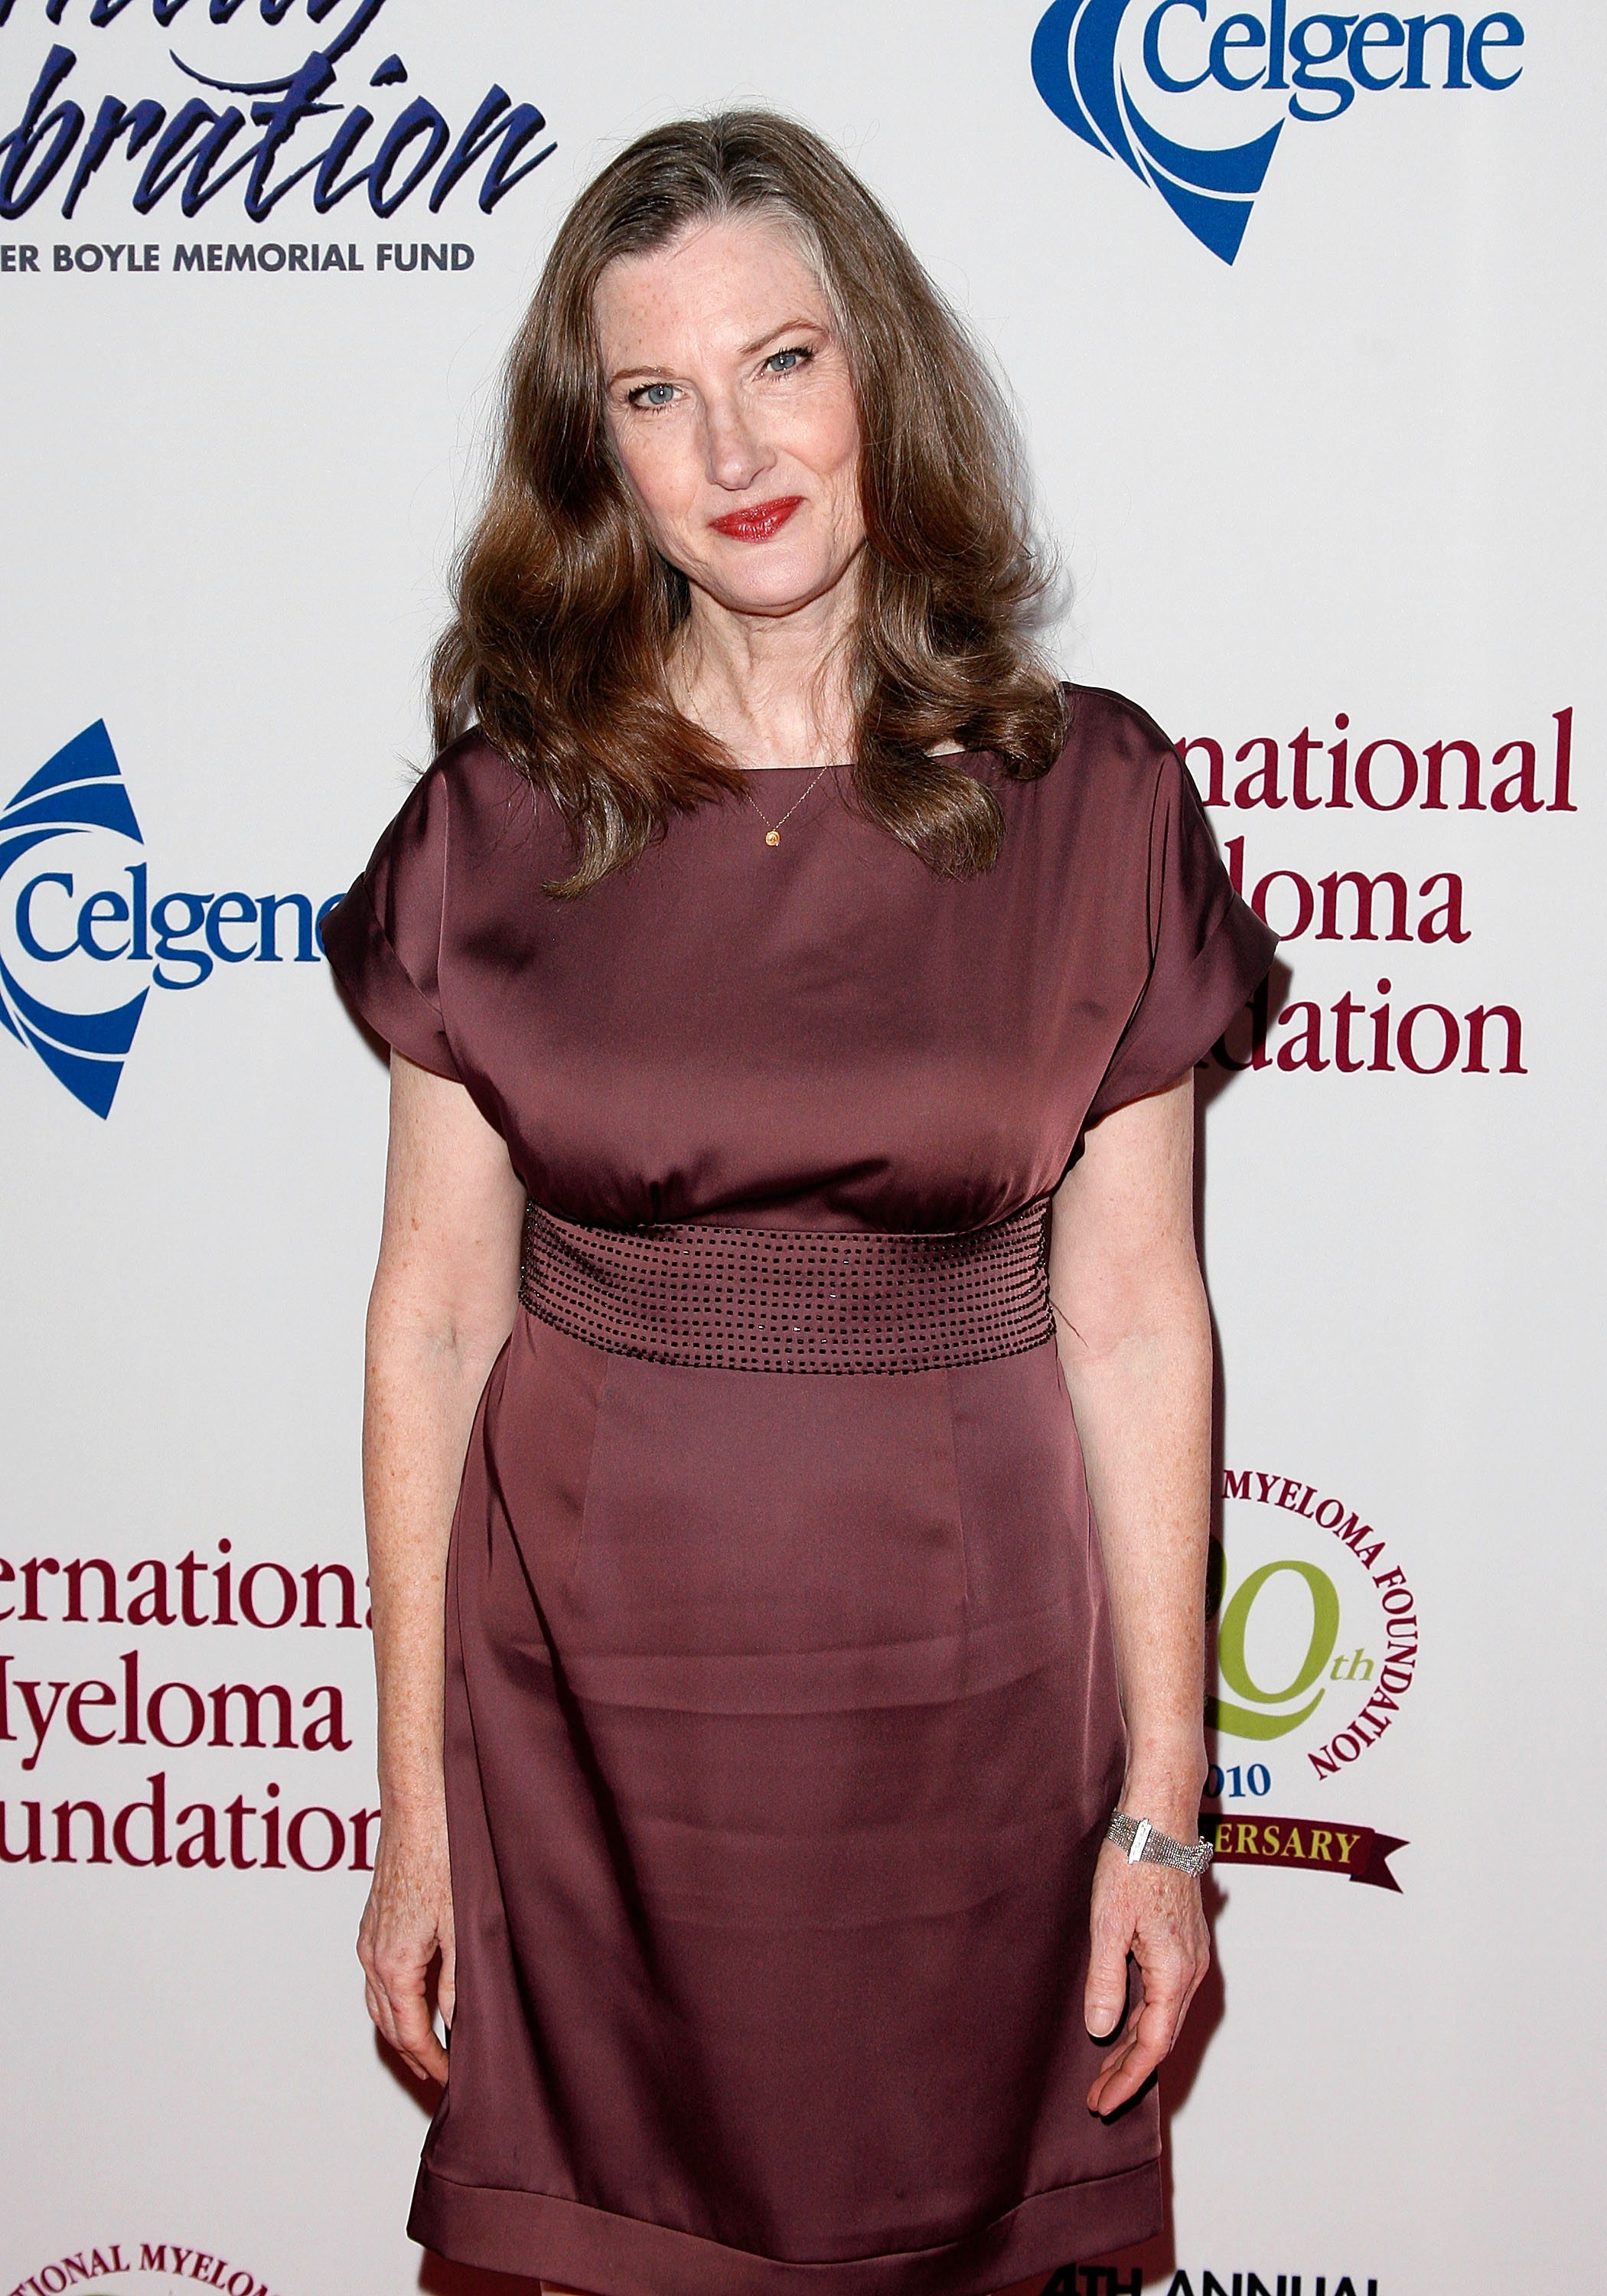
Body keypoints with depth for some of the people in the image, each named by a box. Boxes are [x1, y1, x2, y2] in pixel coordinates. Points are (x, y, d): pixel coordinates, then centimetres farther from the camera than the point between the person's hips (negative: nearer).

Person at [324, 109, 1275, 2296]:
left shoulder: (1091, 803, -4)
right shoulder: (501, 814, -3)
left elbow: (1136, 1323, -3)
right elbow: (435, 1316, -2)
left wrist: (1164, 1802, -3)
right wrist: (416, 1808, -2)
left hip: (958, 1670, 0)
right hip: (591, 1674, 1)